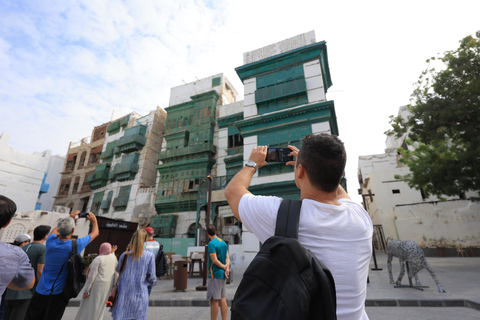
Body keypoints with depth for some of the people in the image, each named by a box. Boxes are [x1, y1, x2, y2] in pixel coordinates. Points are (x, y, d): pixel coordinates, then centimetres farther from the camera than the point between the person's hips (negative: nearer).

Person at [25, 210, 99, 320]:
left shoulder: (51, 241, -11)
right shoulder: (76, 245, -18)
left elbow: (56, 229, 15)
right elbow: (95, 233, 0)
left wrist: (70, 217, 24)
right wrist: (94, 220, 16)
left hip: (41, 291, 3)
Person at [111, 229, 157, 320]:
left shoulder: (125, 255, -3)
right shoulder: (150, 256, -10)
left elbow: (118, 270, 14)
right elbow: (151, 278, -5)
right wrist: (153, 282, 18)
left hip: (124, 294, 2)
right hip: (140, 295, -2)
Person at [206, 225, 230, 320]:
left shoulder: (211, 243, -15)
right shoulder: (223, 242, 9)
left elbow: (214, 260, -19)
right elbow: (227, 257, 6)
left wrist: (224, 267, -6)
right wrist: (227, 268, -6)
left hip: (215, 275, -8)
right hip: (223, 274, 8)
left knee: (214, 300, 1)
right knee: (222, 298, 15)